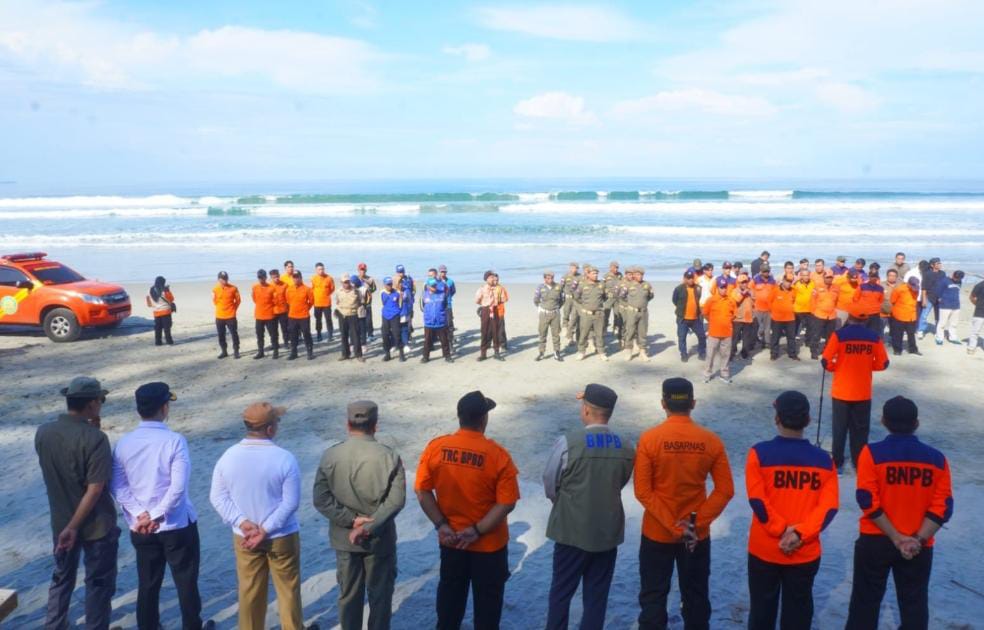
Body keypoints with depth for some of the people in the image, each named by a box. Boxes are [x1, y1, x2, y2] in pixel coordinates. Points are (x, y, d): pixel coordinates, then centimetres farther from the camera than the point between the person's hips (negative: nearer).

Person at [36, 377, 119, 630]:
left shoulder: (43, 433, -7)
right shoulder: (95, 439, -24)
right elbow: (95, 489, -25)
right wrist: (73, 527, -16)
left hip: (60, 522, 6)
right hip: (96, 524, -6)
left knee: (62, 577, 25)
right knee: (99, 582, 12)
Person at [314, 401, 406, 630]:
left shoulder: (330, 456, -8)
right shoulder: (389, 457, -15)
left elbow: (321, 499, -11)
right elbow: (396, 500, -21)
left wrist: (351, 520, -12)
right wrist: (370, 527, -19)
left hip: (344, 538, 2)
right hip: (380, 539, -2)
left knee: (348, 595, 18)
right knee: (380, 595, 14)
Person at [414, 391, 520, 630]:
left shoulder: (435, 447, -12)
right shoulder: (497, 455, -20)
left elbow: (422, 491, -8)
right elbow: (507, 503, -20)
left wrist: (441, 525, -6)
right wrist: (477, 531, -15)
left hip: (451, 539, 3)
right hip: (489, 543, -3)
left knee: (450, 591, 24)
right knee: (487, 597, 17)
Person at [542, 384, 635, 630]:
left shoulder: (568, 441, -18)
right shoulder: (627, 446, -5)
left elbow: (549, 485, -7)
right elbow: (620, 483, 8)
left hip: (572, 530, -3)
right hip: (608, 531, 3)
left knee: (561, 592, 15)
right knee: (597, 597, 15)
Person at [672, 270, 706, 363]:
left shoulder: (698, 288, 2)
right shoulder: (679, 289, -9)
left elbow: (702, 300, 13)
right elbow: (674, 300, 2)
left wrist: (700, 310, 7)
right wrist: (681, 309, 6)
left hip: (696, 318, 3)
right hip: (683, 318, -3)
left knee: (702, 336, 9)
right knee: (682, 337, 3)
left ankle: (702, 353, 26)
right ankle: (684, 355, 17)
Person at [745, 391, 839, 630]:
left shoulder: (759, 453, -11)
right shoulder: (824, 459, -3)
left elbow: (757, 500, -16)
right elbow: (829, 506, -10)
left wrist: (781, 530, -11)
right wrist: (800, 534, -15)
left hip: (764, 549, -1)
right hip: (806, 553, 2)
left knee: (761, 609, 14)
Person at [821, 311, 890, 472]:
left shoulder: (838, 335, -14)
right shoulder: (874, 337, -5)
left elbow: (826, 362, -14)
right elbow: (883, 364, 1)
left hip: (841, 391, -2)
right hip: (863, 393, 2)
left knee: (839, 427, 11)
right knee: (860, 429, 13)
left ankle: (837, 463, 16)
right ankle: (859, 463, 19)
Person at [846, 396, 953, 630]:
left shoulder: (872, 453, -14)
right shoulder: (937, 459, -4)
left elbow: (868, 502, -17)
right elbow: (942, 507, -8)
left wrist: (897, 538, -11)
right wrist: (918, 539, -10)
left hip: (875, 541, -2)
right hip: (920, 547, 2)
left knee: (866, 600, 13)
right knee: (914, 603, 16)